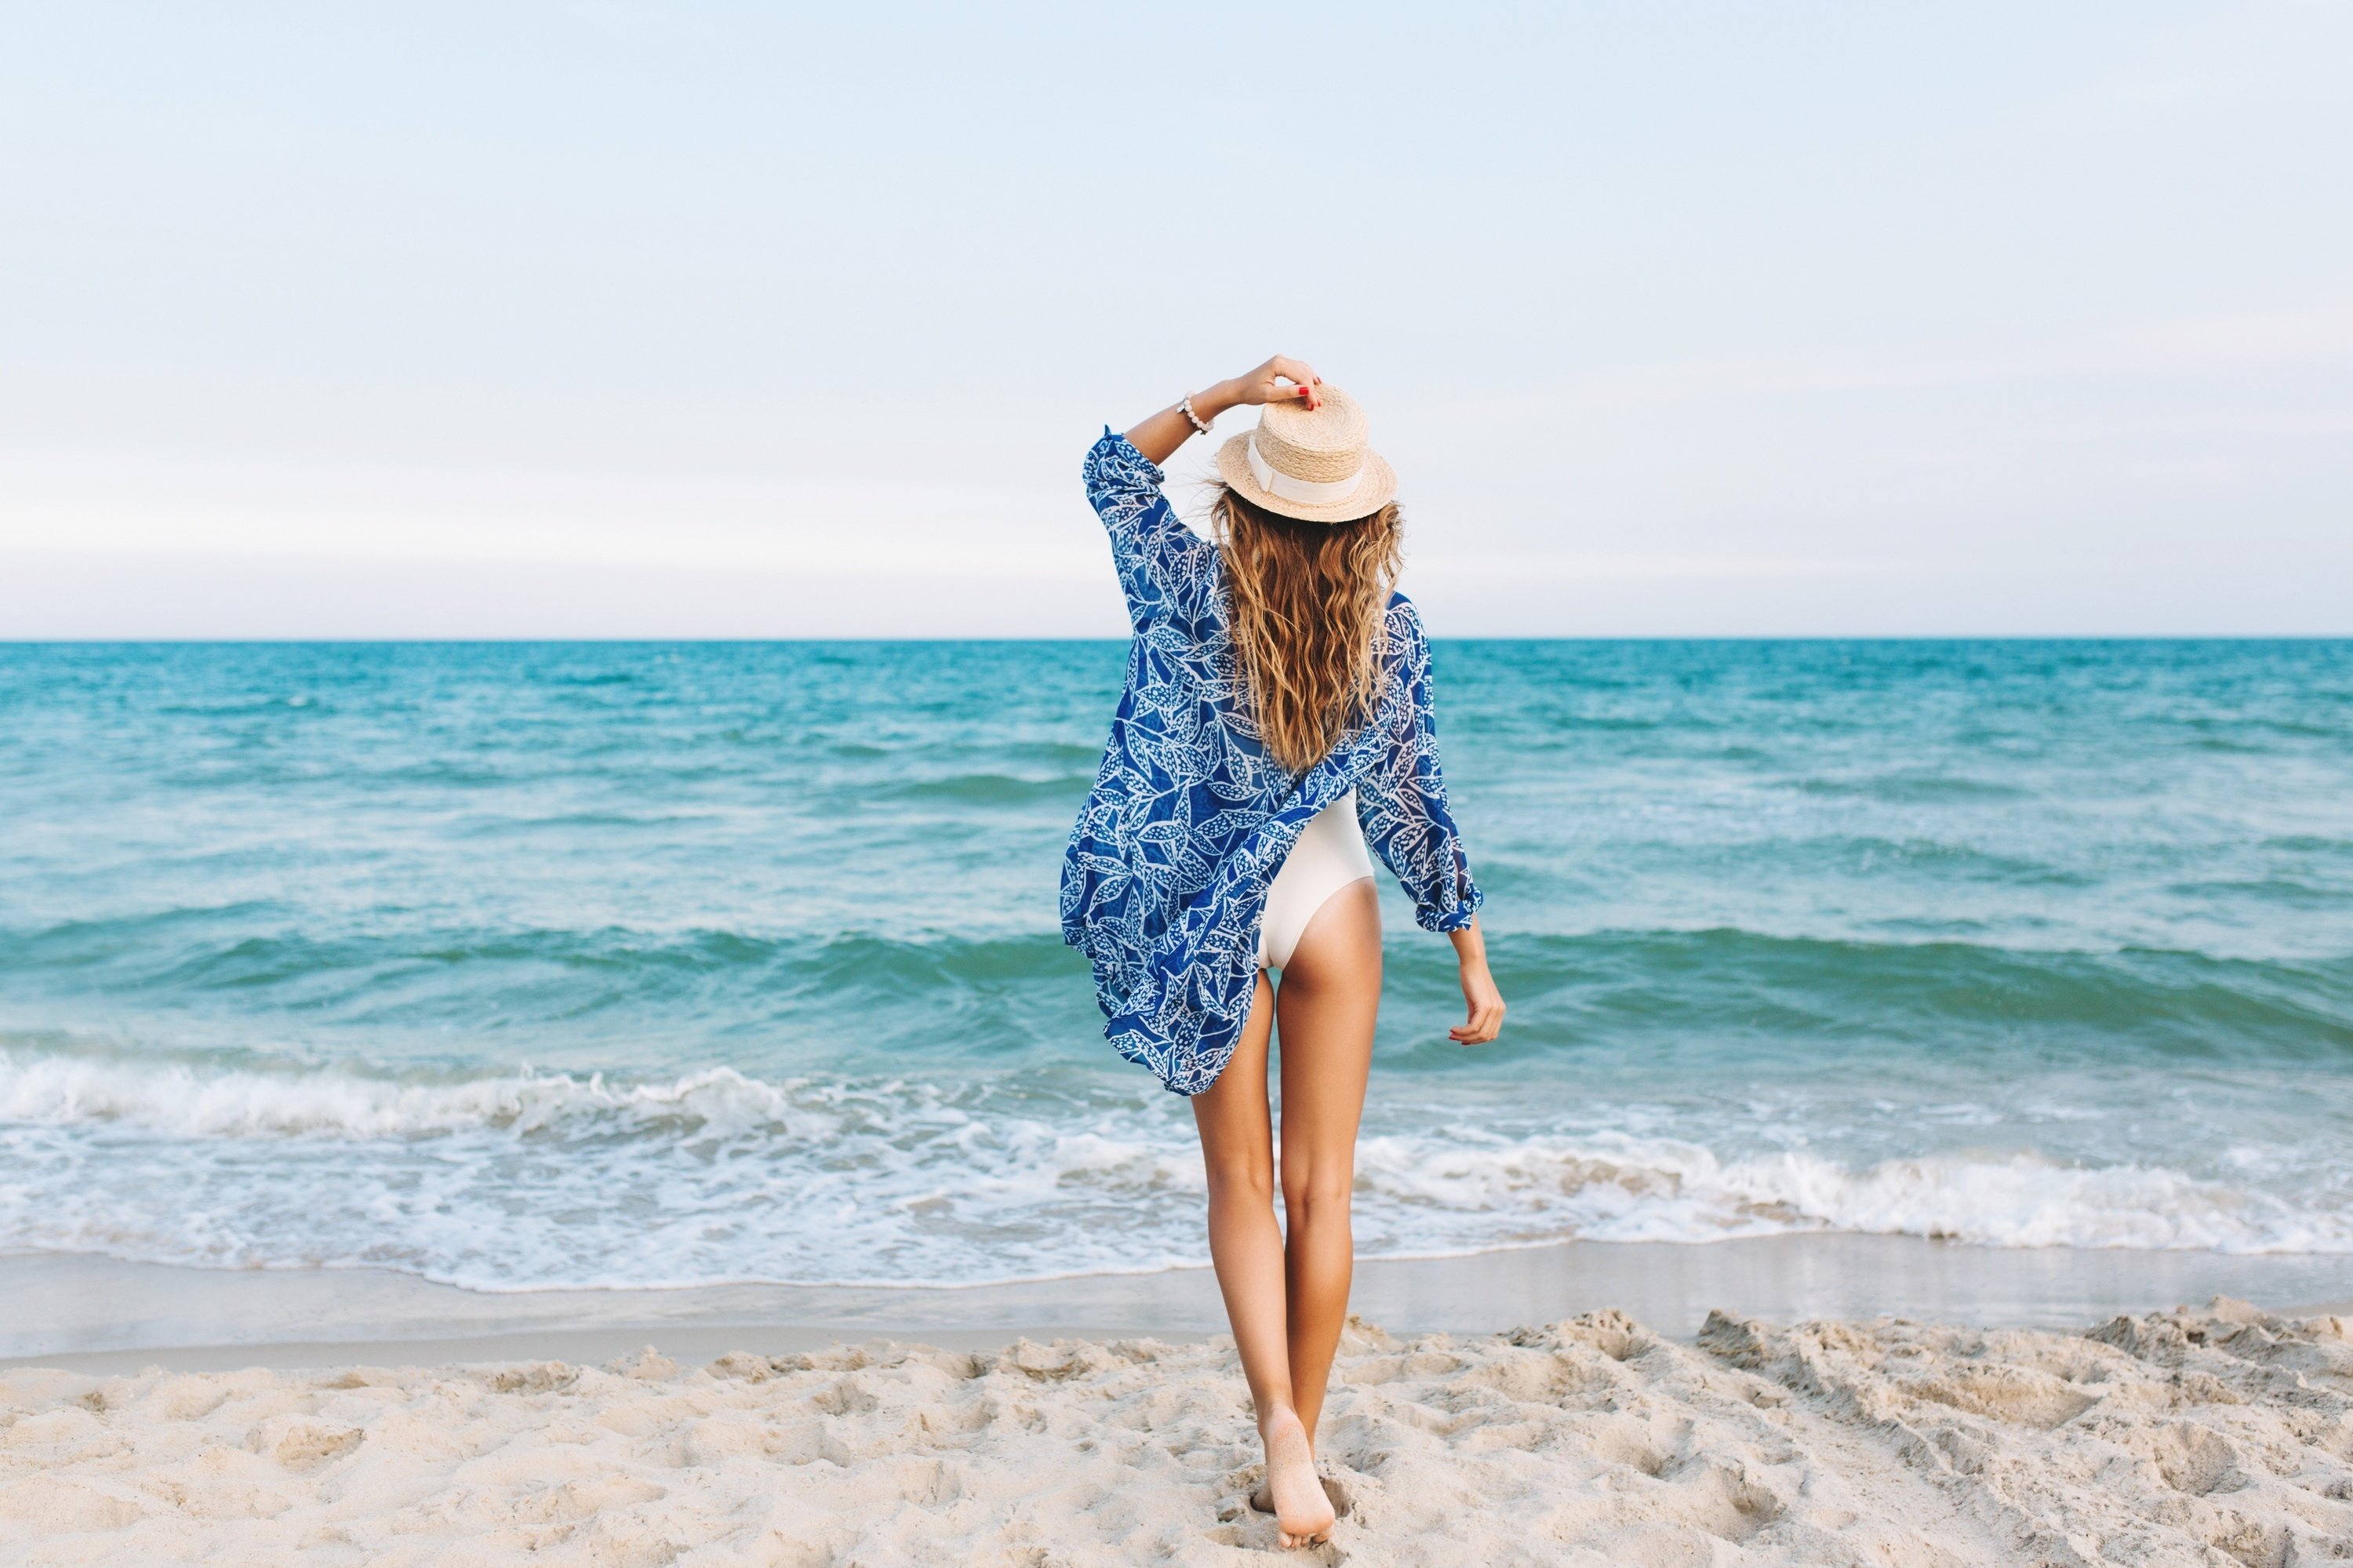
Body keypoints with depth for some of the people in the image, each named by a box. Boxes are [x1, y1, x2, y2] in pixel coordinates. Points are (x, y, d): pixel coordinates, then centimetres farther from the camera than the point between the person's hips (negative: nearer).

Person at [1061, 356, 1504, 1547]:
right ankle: (1299, 1448, 18)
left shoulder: (1194, 593, -13)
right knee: (1321, 1190, 11)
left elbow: (1112, 471, 4)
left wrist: (1227, 393, -8)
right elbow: (1407, 805, -7)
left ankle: (1279, 1418, -7)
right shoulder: (1387, 629, -9)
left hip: (1207, 918, -1)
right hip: (1331, 908, 1)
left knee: (1241, 1187, 11)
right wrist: (1472, 953, 1)